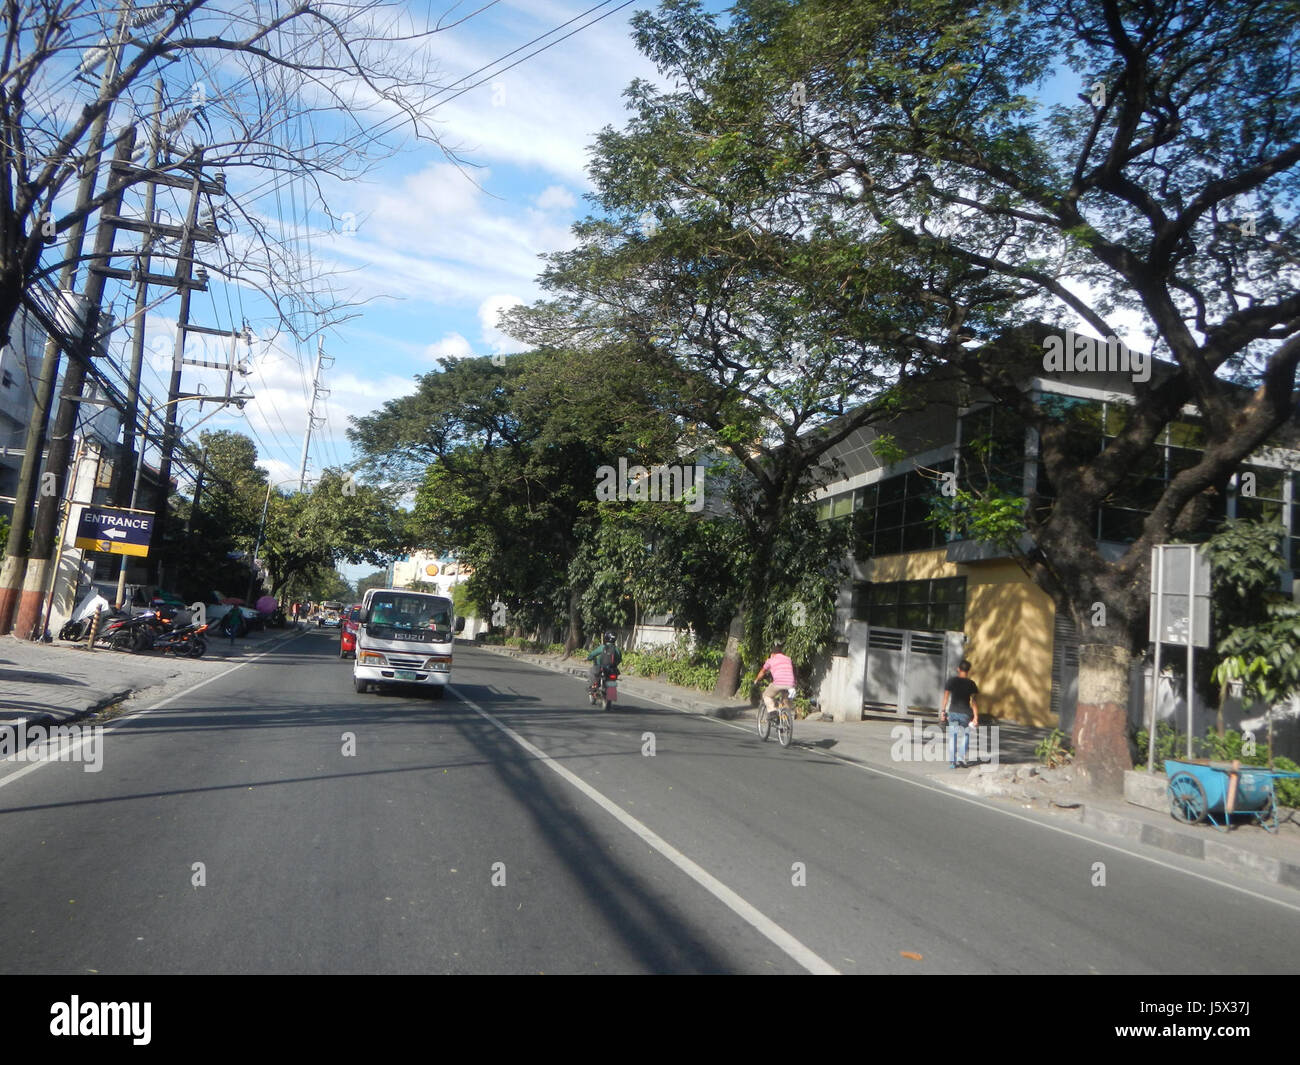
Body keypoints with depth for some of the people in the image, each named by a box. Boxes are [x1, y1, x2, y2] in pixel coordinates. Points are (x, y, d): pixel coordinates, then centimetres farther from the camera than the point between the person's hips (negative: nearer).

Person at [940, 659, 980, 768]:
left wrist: (943, 711, 1)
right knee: (965, 736, 16)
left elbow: (946, 696, -4)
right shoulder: (971, 683, -4)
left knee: (952, 736, 8)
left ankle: (952, 761, 3)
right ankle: (962, 760, 9)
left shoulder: (951, 680, 0)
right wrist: (976, 717, -5)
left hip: (953, 712, 1)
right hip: (965, 713, -1)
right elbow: (974, 701, -7)